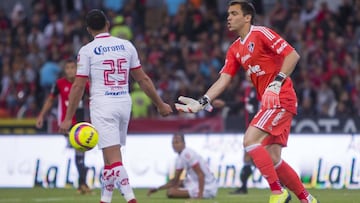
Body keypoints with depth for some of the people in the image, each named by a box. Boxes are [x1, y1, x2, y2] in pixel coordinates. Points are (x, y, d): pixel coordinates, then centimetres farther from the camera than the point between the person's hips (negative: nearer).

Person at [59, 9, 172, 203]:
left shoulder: (87, 50, -4)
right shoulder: (126, 45, 7)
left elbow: (78, 86, -6)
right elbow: (143, 79, 10)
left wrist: (68, 118, -1)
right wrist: (160, 104, 20)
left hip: (102, 105, -5)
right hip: (124, 103, 5)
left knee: (113, 157, -10)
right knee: (110, 155, 17)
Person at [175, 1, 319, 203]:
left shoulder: (261, 34, -9)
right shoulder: (235, 50, 15)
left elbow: (293, 55, -15)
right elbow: (223, 80, 12)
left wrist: (278, 82, -23)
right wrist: (201, 103, 0)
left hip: (281, 99, -8)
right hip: (269, 103, 8)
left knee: (250, 140, -18)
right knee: (272, 159, 4)